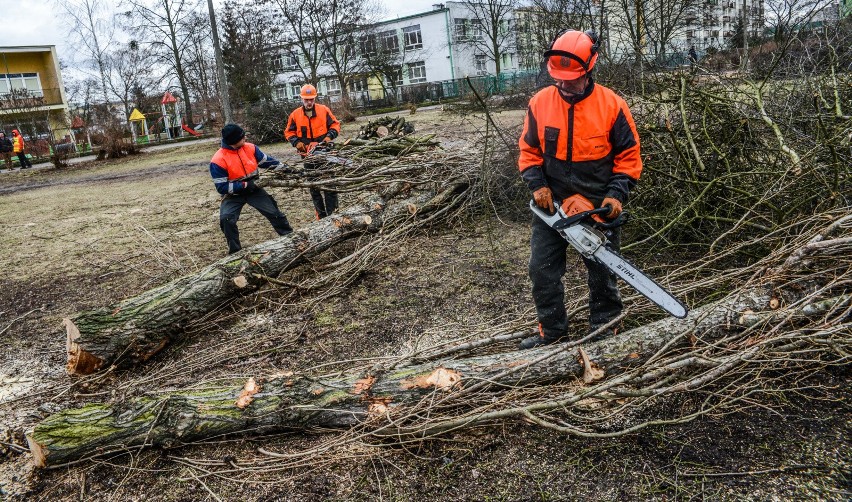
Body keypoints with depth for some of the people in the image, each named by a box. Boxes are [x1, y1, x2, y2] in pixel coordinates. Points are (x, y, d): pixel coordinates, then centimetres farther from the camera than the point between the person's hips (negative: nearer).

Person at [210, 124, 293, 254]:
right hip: (233, 194, -3)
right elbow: (222, 187, -21)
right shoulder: (218, 161, -23)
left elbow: (266, 161, 6)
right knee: (226, 219, -25)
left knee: (275, 213, 0)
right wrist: (245, 185, -25)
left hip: (254, 189, 3)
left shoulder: (250, 148, -10)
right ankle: (235, 250, -8)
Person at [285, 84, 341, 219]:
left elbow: (335, 125, 2)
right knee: (313, 186, 8)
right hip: (308, 155, 3)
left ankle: (333, 213, 3)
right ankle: (321, 214, 18)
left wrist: (329, 136, -14)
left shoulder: (324, 110, -2)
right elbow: (289, 132, 9)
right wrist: (296, 142, -8)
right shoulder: (295, 114, 2)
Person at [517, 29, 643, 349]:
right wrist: (538, 185, -9)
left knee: (602, 272, 12)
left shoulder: (611, 105, -11)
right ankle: (552, 330, 23)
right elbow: (529, 150, 5)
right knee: (542, 269, 6)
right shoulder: (539, 103, -4)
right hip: (552, 205, 3)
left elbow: (628, 156, -5)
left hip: (598, 207, -2)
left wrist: (616, 195, -15)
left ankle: (603, 329, 30)